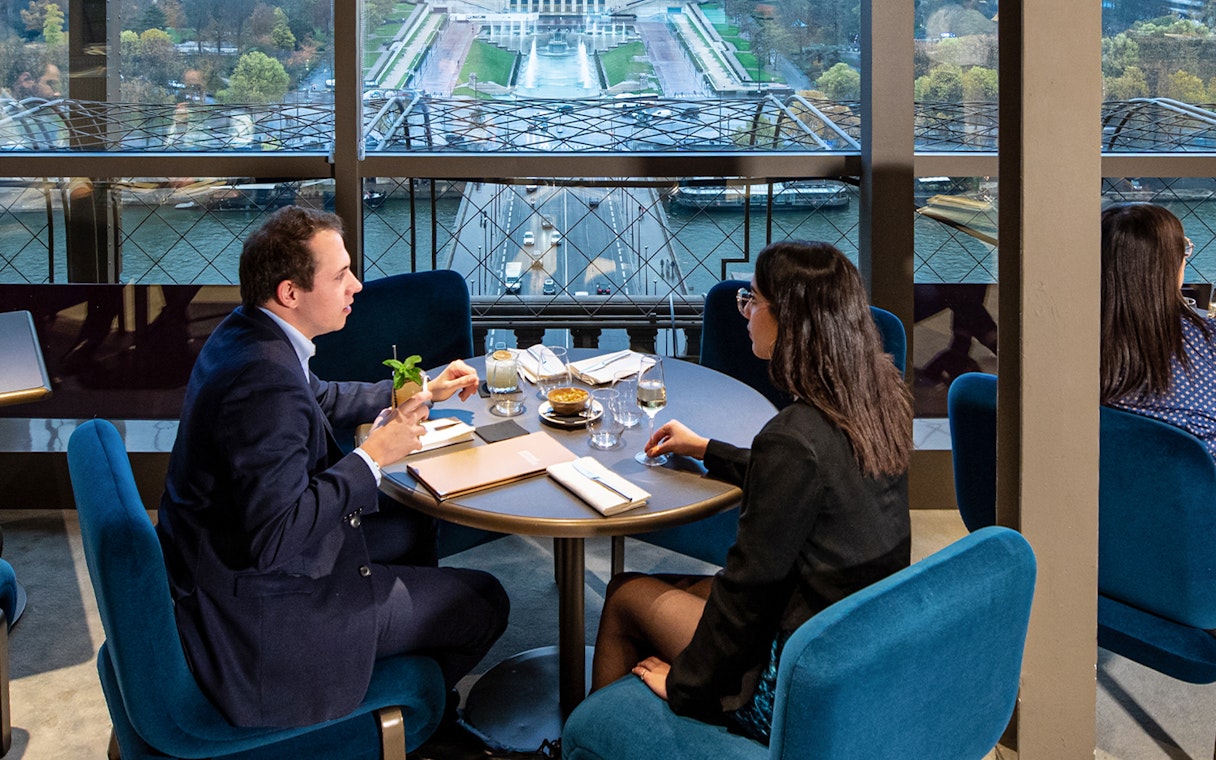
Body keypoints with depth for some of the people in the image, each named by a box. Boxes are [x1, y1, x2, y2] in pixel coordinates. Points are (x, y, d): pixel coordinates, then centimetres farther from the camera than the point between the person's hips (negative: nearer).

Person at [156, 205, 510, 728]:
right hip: (254, 618, -11)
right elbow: (275, 540, -35)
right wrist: (373, 456, -25)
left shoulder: (246, 331, 2)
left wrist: (422, 391, 22)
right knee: (484, 603, -1)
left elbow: (321, 398, 22)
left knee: (412, 529, 27)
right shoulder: (266, 382, -32)